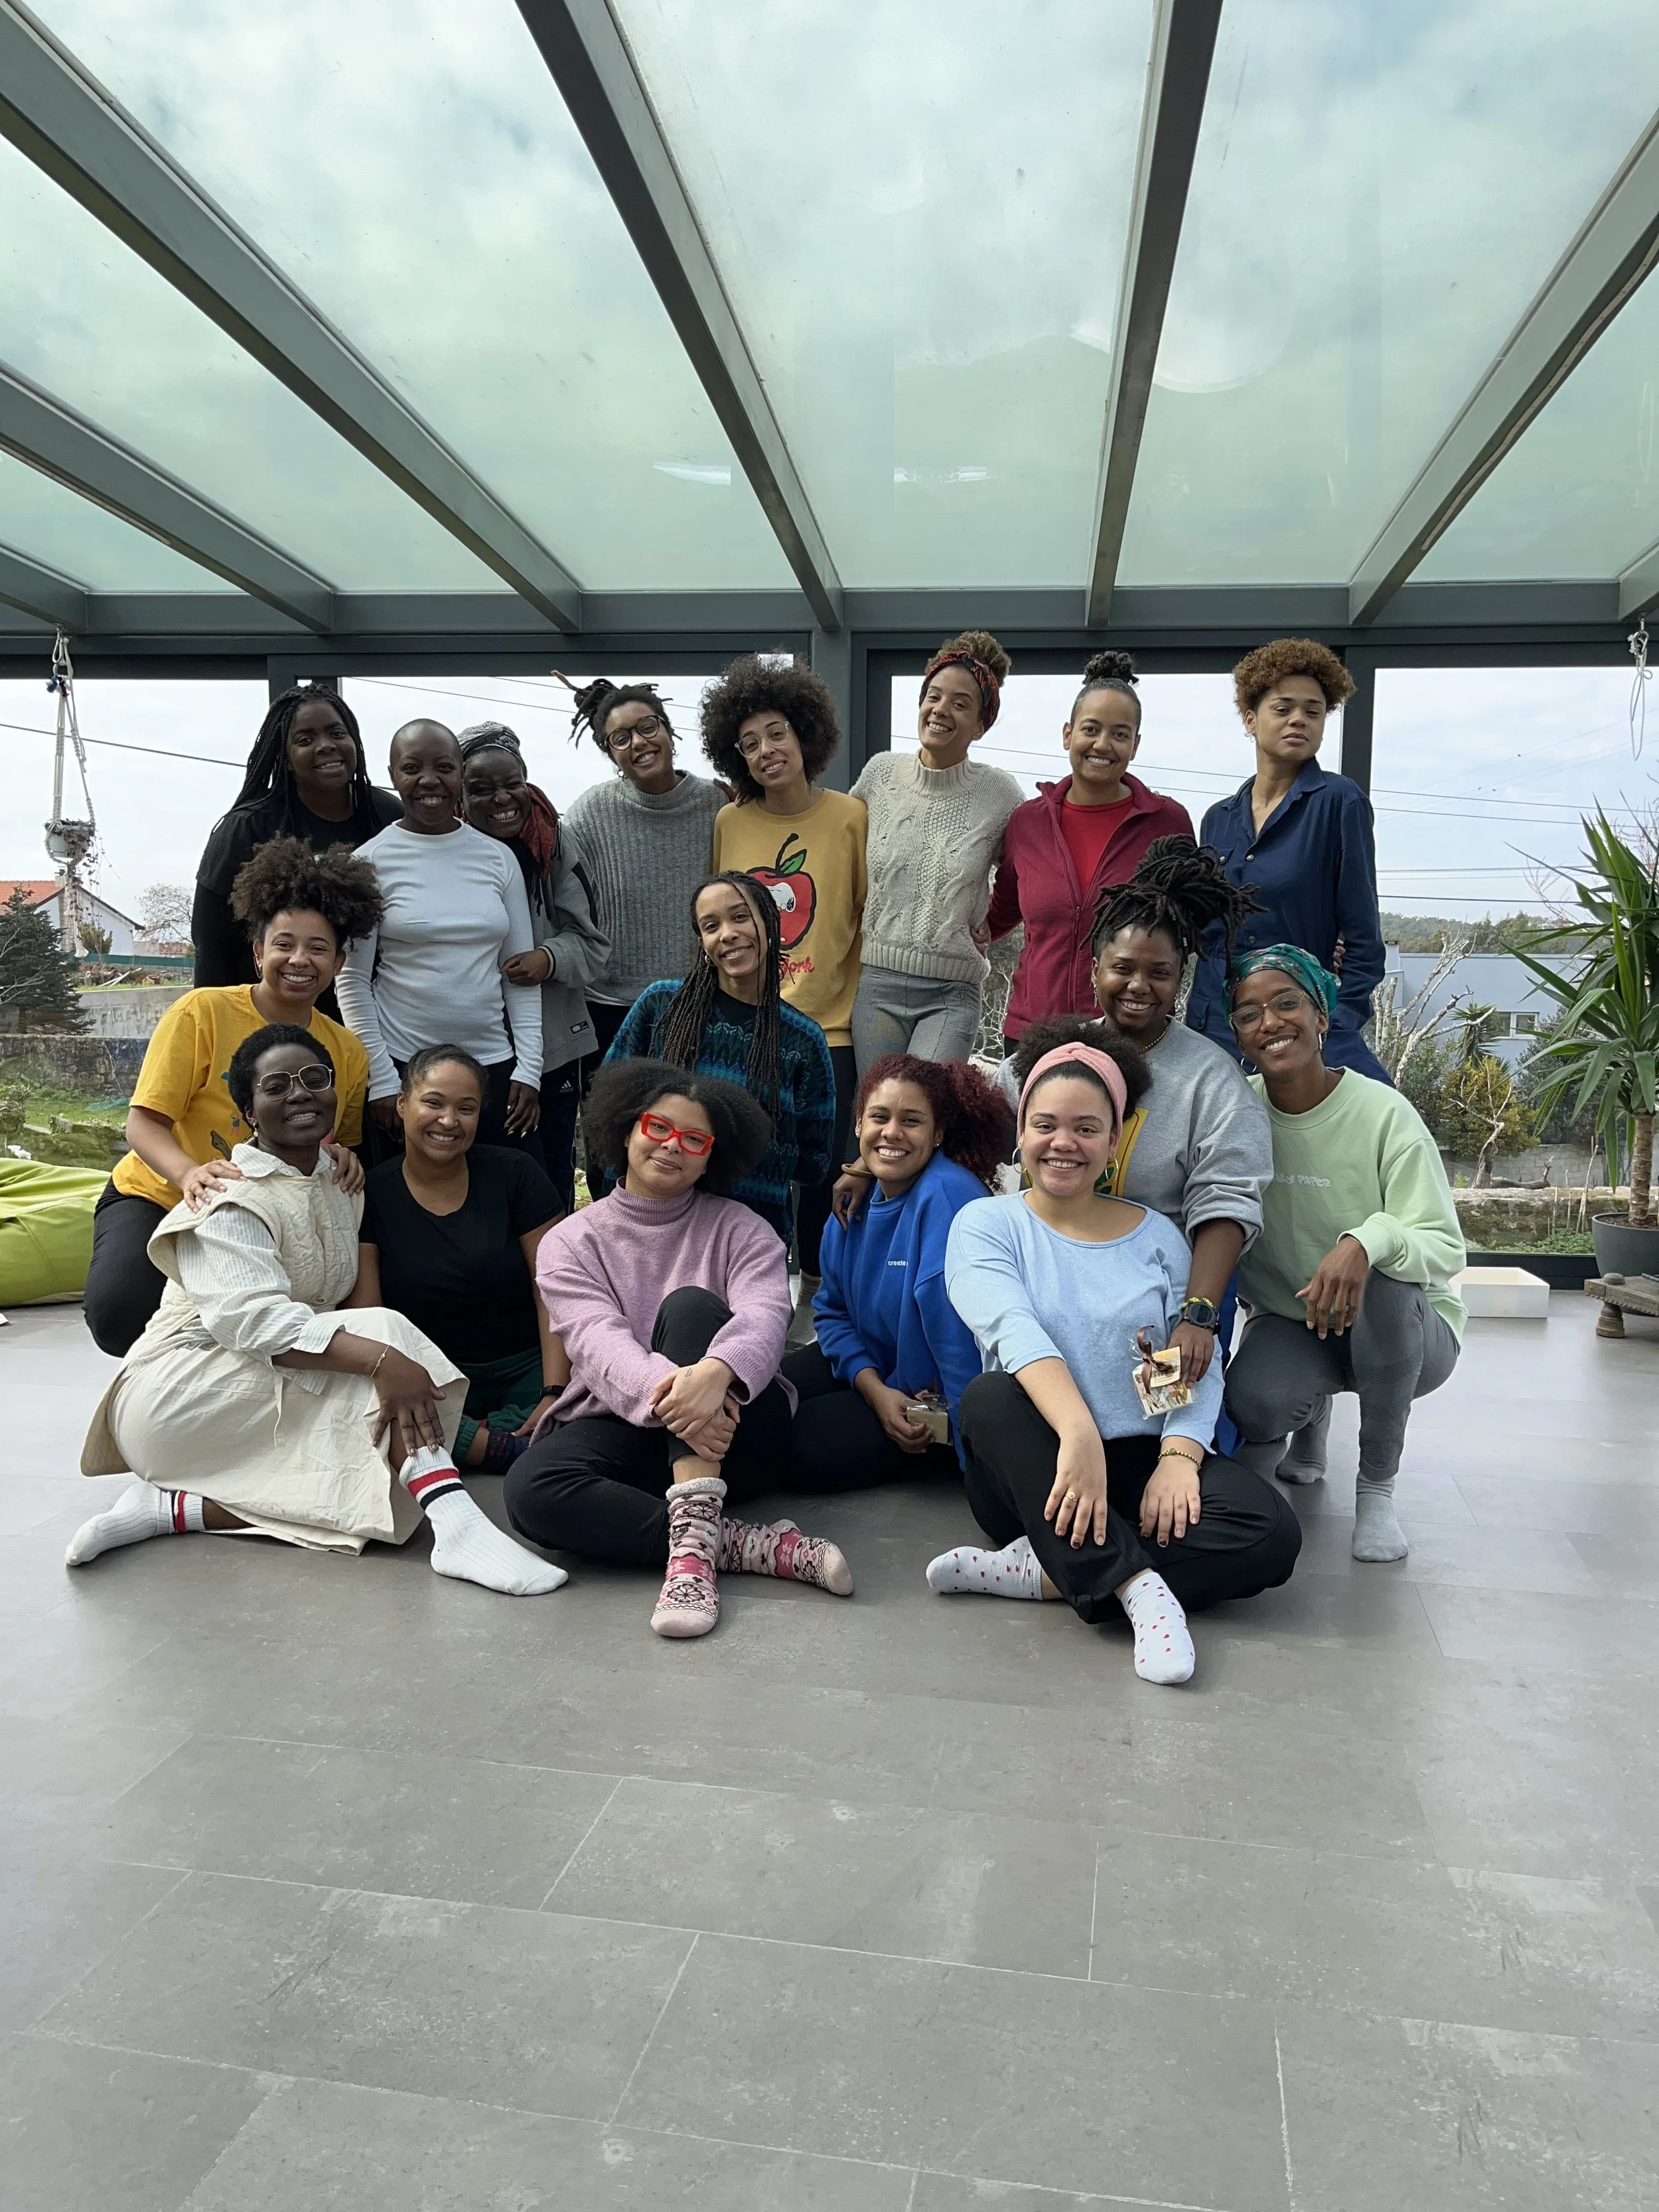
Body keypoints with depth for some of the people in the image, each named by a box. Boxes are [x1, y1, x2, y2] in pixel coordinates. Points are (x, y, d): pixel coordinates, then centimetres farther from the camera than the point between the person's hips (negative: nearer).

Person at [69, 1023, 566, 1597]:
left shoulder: (341, 1181, 11)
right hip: (176, 1393, -7)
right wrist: (380, 1357, -41)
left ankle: (175, 1506, -18)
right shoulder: (232, 1199, -12)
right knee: (383, 1331, -27)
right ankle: (457, 1526, -42)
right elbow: (250, 1318, -30)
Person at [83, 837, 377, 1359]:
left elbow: (344, 1143, 11)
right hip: (158, 1199, -3)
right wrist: (190, 1173, -38)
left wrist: (344, 1158, -15)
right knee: (120, 1312, -32)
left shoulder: (348, 1053, -1)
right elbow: (144, 1124, -16)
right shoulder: (203, 1013, -13)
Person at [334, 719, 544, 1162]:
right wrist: (381, 1082, -6)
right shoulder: (373, 861, -2)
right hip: (403, 1071, -2)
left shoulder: (499, 857, 6)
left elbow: (520, 973, 7)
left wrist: (529, 1070, 0)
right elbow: (353, 982, -2)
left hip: (495, 1067, 3)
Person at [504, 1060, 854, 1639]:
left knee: (689, 1305, -27)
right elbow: (597, 1341, -14)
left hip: (733, 1429, 0)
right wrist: (664, 1392, -37)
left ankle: (694, 1539, -38)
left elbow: (764, 1315, -16)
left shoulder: (739, 1231, 5)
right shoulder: (570, 1243, 5)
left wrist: (716, 1371, -40)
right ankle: (752, 1546, -30)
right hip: (622, 1428, 1)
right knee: (531, 1489, -30)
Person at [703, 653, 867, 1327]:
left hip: (825, 1027, -2)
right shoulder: (728, 823, 4)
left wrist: (851, 996, 0)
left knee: (821, 1171, 2)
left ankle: (813, 1297, 23)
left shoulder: (850, 817, -3)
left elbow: (871, 917, 3)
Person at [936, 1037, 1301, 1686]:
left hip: (1141, 1461, 2)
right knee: (989, 1397, -33)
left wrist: (1178, 1457, -18)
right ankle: (1137, 1584, -33)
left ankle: (1039, 1572, -22)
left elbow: (1201, 1366, 2)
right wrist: (1078, 1433, -36)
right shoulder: (984, 1225, 1)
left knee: (1272, 1533, -23)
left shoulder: (1157, 1236, 10)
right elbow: (1016, 1332, -18)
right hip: (1035, 1474, -2)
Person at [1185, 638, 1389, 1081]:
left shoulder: (1338, 801, -3)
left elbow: (1363, 938, -5)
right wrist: (1196, 1021, 8)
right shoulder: (1219, 818, 12)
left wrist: (1339, 1028, -11)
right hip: (1213, 1028, 5)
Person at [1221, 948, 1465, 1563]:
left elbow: (1445, 1247, -21)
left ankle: (1377, 1487, -12)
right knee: (1253, 1401, -31)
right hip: (1288, 1326, 2)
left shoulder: (1383, 1113, -16)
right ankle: (1310, 1417, 12)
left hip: (1403, 1328, -1)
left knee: (1385, 1283, -36)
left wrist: (1369, 1241, -43)